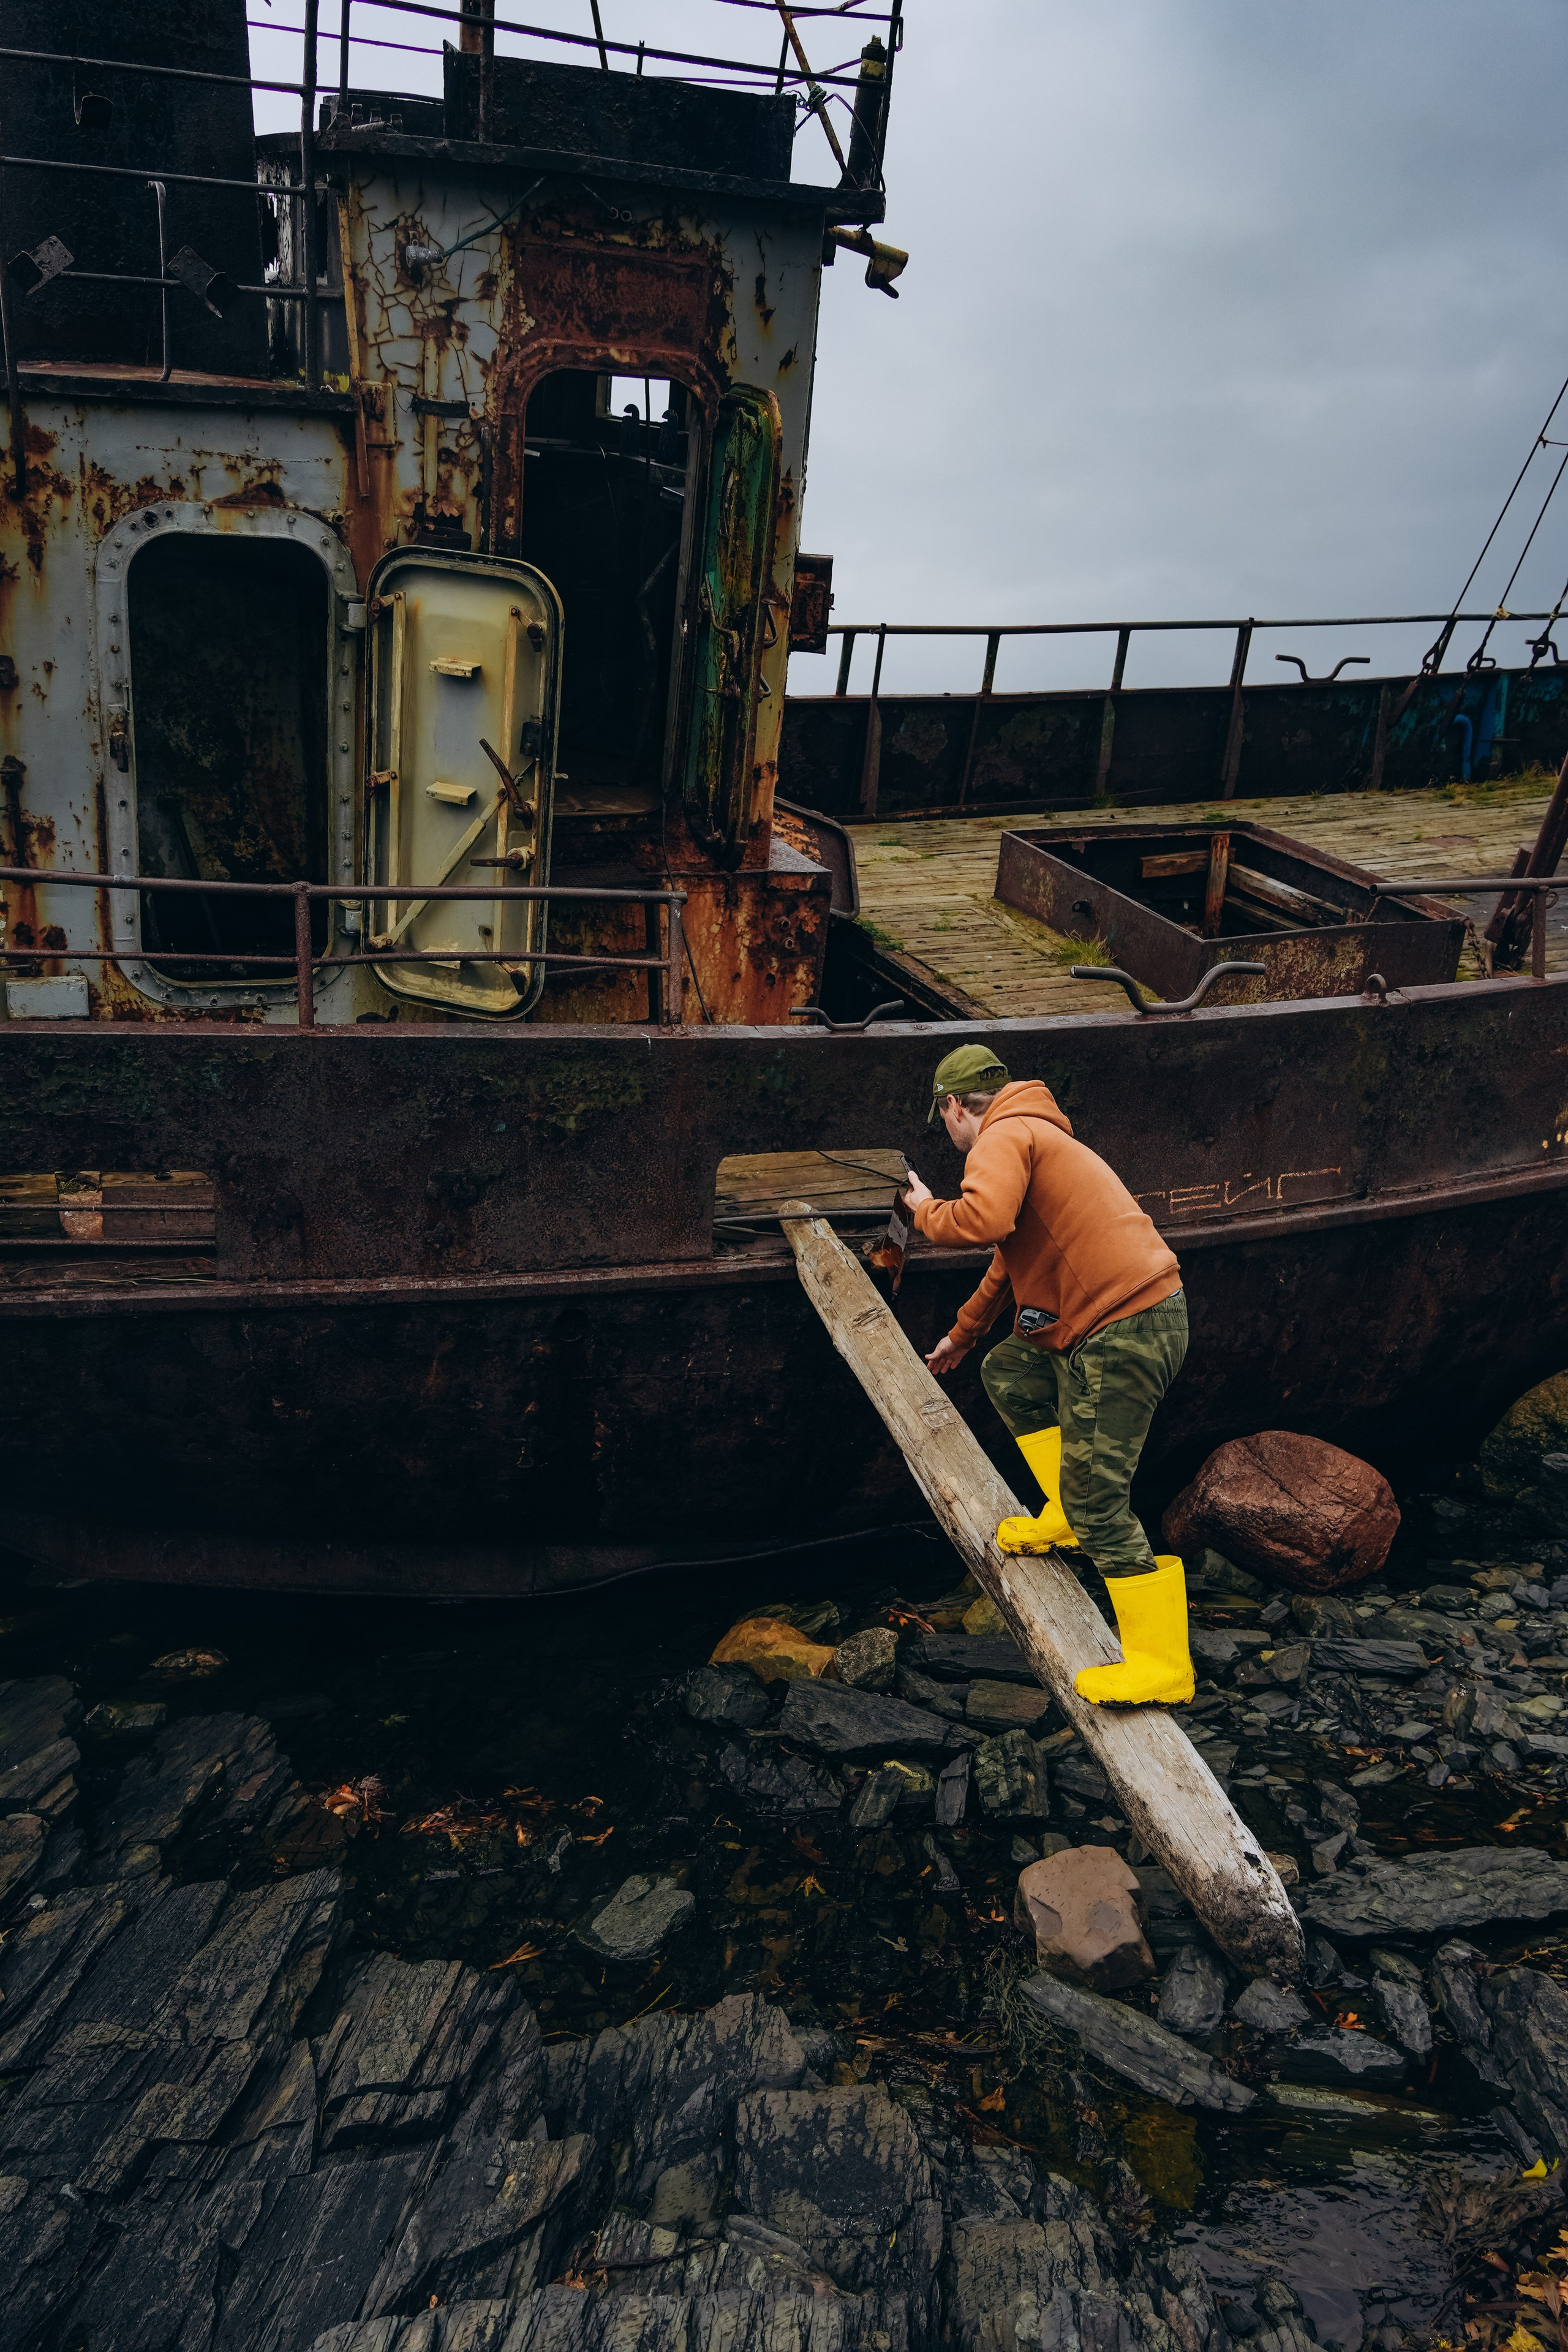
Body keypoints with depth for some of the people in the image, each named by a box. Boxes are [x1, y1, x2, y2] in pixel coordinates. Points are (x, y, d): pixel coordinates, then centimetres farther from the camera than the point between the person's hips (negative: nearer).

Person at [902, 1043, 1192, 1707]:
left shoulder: (1003, 1136, -7)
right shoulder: (1036, 1136, 27)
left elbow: (985, 1220, -29)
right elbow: (1010, 1257, 38)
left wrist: (928, 1211, -6)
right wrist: (960, 1336, 48)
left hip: (1126, 1329, -10)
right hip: (1135, 1313, 10)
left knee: (1098, 1500, -7)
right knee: (1007, 1373, 25)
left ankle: (1160, 1667, -2)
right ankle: (1065, 1517, 25)